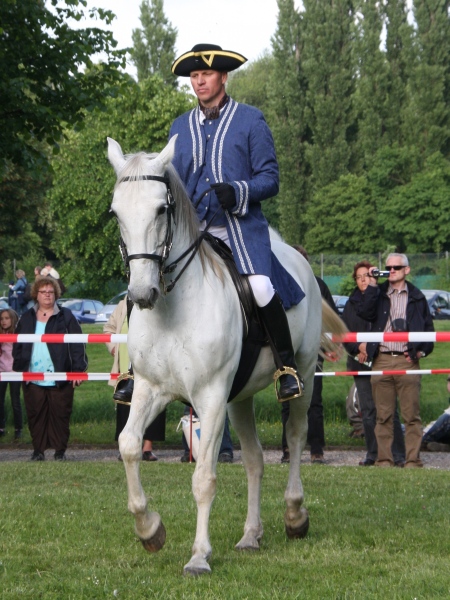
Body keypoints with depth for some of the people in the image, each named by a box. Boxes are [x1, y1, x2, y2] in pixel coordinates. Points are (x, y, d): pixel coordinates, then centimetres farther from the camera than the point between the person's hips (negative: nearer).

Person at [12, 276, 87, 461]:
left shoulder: (66, 317, 3)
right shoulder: (26, 319, 13)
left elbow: (77, 346, -2)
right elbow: (17, 347, 15)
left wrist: (78, 370, -10)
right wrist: (18, 369, 4)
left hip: (59, 379, -3)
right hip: (32, 379, 3)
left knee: (60, 415, 0)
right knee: (35, 415, 4)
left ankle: (60, 450, 7)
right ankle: (38, 450, 11)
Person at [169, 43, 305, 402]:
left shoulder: (251, 121, 5)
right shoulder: (180, 127, 17)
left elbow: (270, 178, 1)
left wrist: (237, 191, -18)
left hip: (240, 227, -4)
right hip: (190, 229, 4)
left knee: (262, 288, -27)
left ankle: (287, 368, -10)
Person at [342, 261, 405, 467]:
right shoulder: (351, 304, 13)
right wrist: (358, 347, -4)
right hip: (360, 363, 4)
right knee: (368, 411, 5)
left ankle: (398, 455, -5)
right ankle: (372, 455, 11)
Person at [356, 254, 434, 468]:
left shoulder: (417, 298, 12)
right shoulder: (378, 294, 12)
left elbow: (428, 328, 14)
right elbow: (364, 312, -7)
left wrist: (422, 350, 0)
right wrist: (372, 285, -6)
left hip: (407, 361, -1)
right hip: (382, 360, 1)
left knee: (411, 415, -4)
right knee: (383, 416, 3)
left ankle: (413, 460, -2)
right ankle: (384, 460, 7)